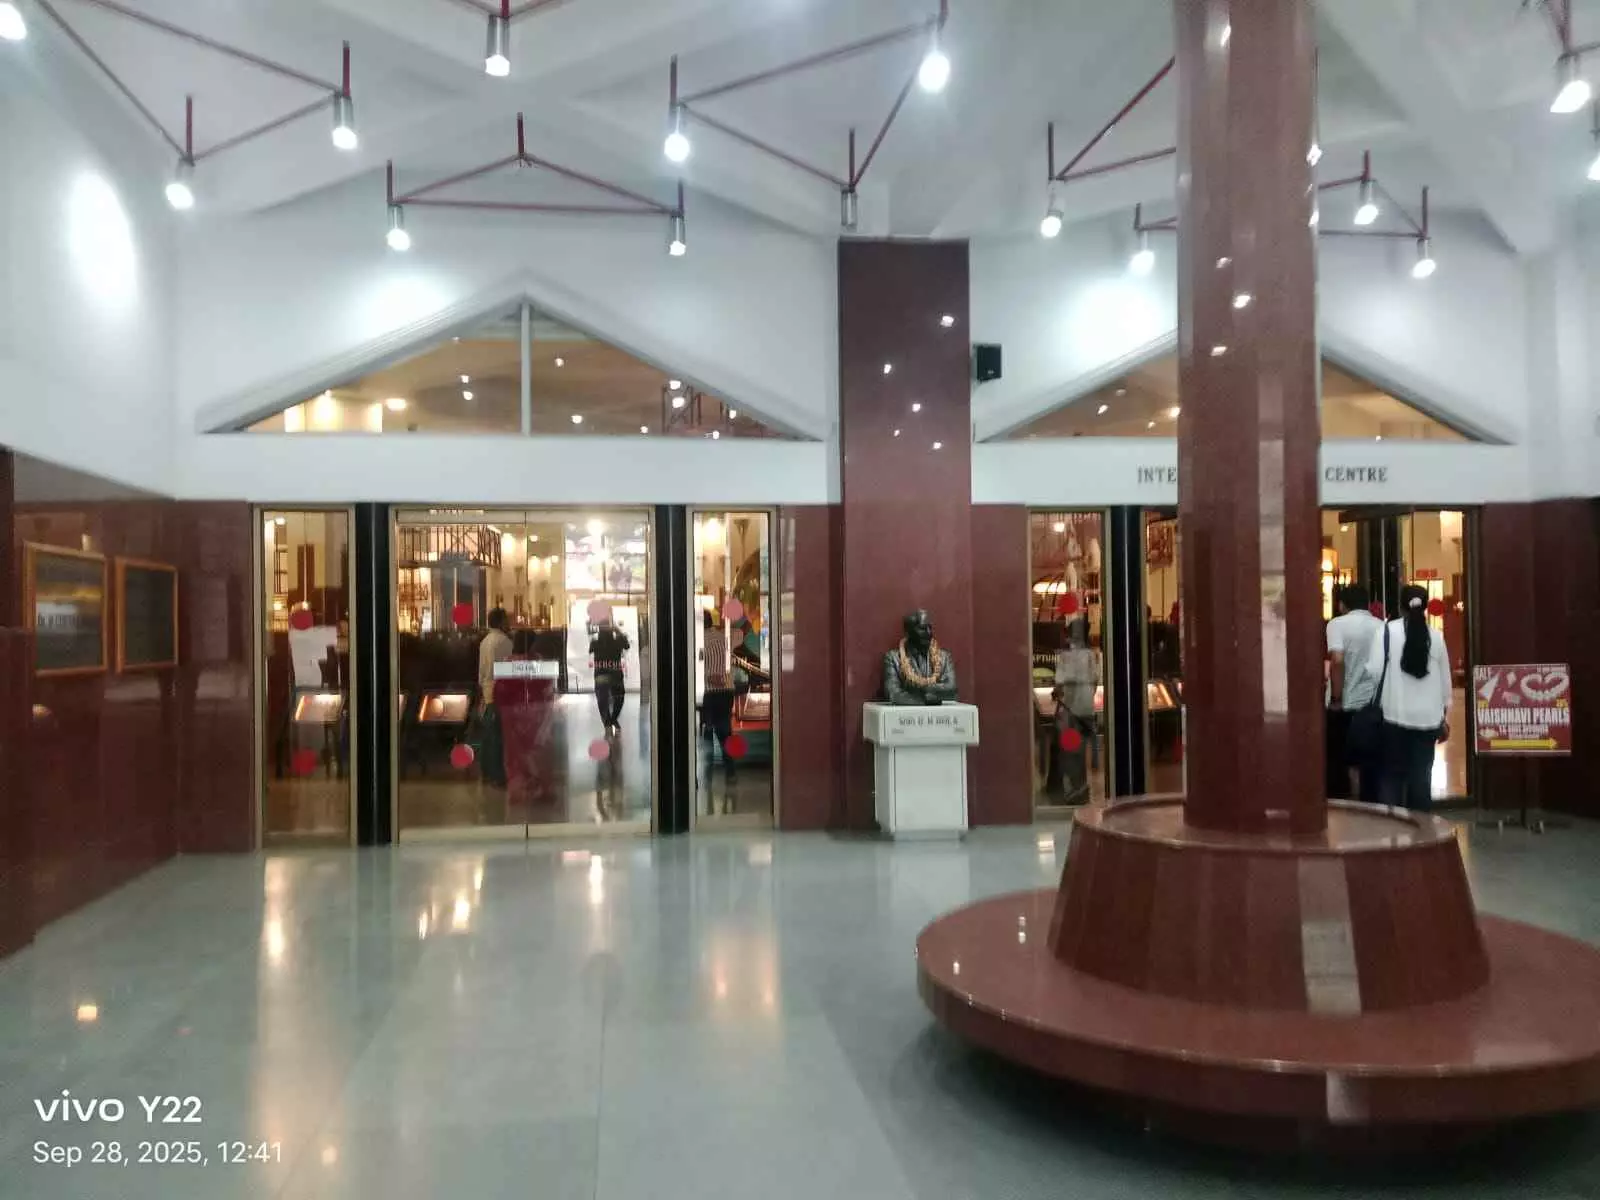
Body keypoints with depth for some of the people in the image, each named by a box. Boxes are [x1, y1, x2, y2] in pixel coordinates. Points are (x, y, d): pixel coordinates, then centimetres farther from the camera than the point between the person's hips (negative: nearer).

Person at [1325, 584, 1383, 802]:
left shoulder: (1338, 623, -6)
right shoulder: (1381, 626, 8)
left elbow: (1337, 660, -19)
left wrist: (1336, 698, -13)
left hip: (1344, 706, -4)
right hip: (1373, 705, 4)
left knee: (1337, 763, 8)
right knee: (1371, 763, 11)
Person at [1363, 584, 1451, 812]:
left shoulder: (1387, 631, -4)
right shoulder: (1436, 637, 5)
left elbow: (1374, 671, -11)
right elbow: (1445, 679, 11)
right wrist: (1445, 717, 20)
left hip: (1395, 716, -2)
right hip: (1428, 718, 2)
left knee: (1392, 774, 6)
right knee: (1421, 775, 7)